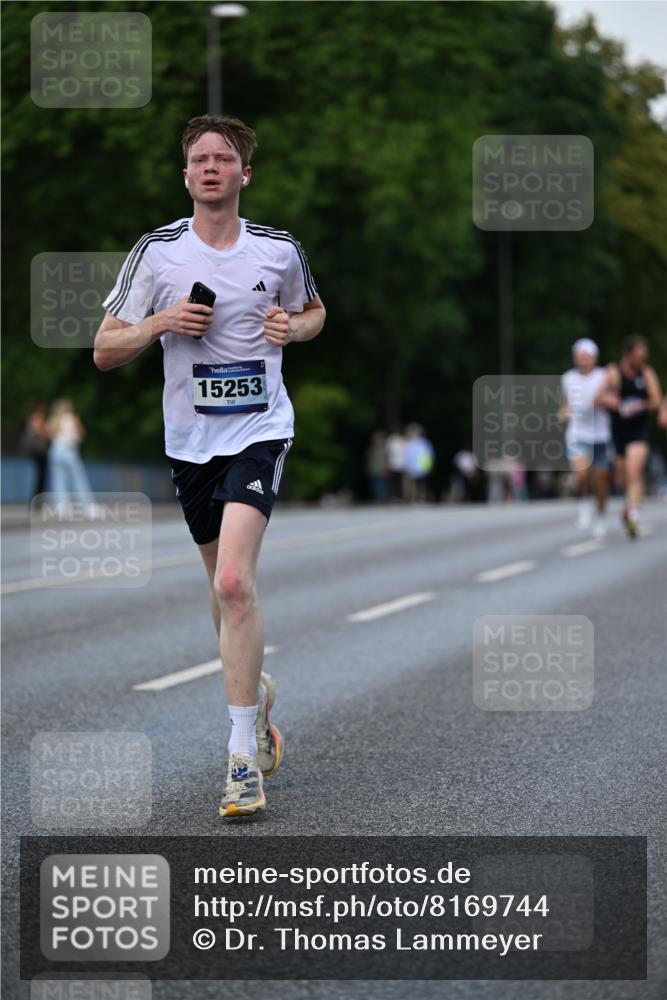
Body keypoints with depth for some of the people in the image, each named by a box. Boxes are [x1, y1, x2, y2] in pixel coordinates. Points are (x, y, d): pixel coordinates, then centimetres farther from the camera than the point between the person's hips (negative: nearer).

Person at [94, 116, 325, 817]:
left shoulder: (280, 251, 1)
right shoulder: (157, 251, 0)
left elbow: (313, 310, 22)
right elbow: (104, 351, 2)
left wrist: (295, 326, -1)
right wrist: (160, 324, -16)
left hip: (259, 431, -3)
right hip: (189, 438, 3)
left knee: (235, 582, -20)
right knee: (223, 586, 15)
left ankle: (243, 756, -17)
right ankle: (257, 689, 44)